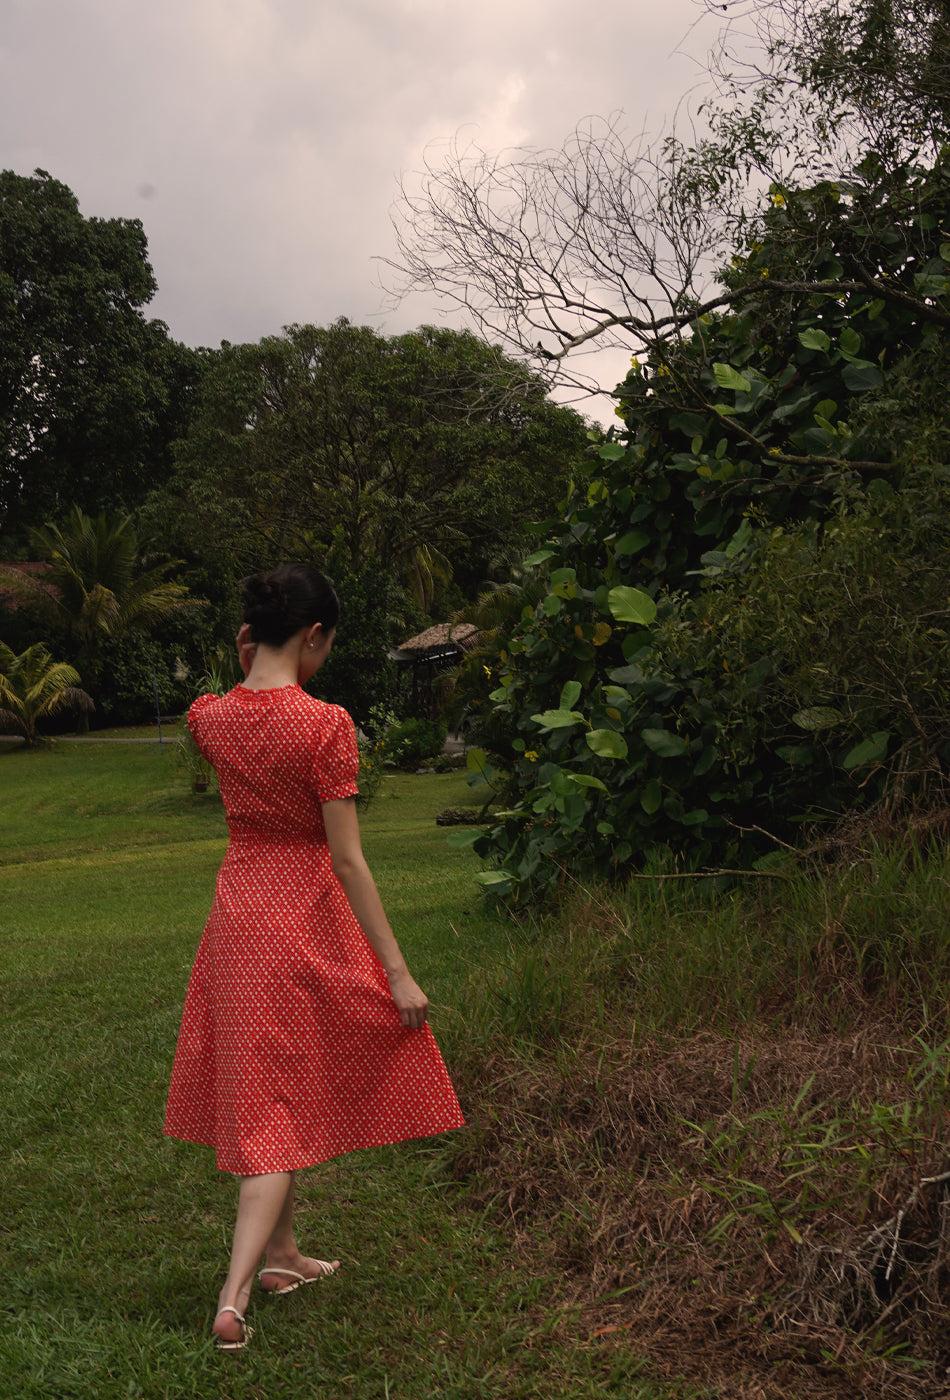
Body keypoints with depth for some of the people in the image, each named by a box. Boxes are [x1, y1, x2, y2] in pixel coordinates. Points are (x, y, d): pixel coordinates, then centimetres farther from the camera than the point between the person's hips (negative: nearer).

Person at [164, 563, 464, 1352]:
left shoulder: (210, 717, -3)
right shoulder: (325, 726, -19)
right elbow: (348, 859, -19)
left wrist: (248, 669, 11)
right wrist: (398, 972, -15)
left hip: (238, 905, 6)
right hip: (307, 915, -6)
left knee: (265, 1089, 20)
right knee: (283, 1109, 4)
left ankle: (281, 1254, 35)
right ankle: (234, 1298, -2)